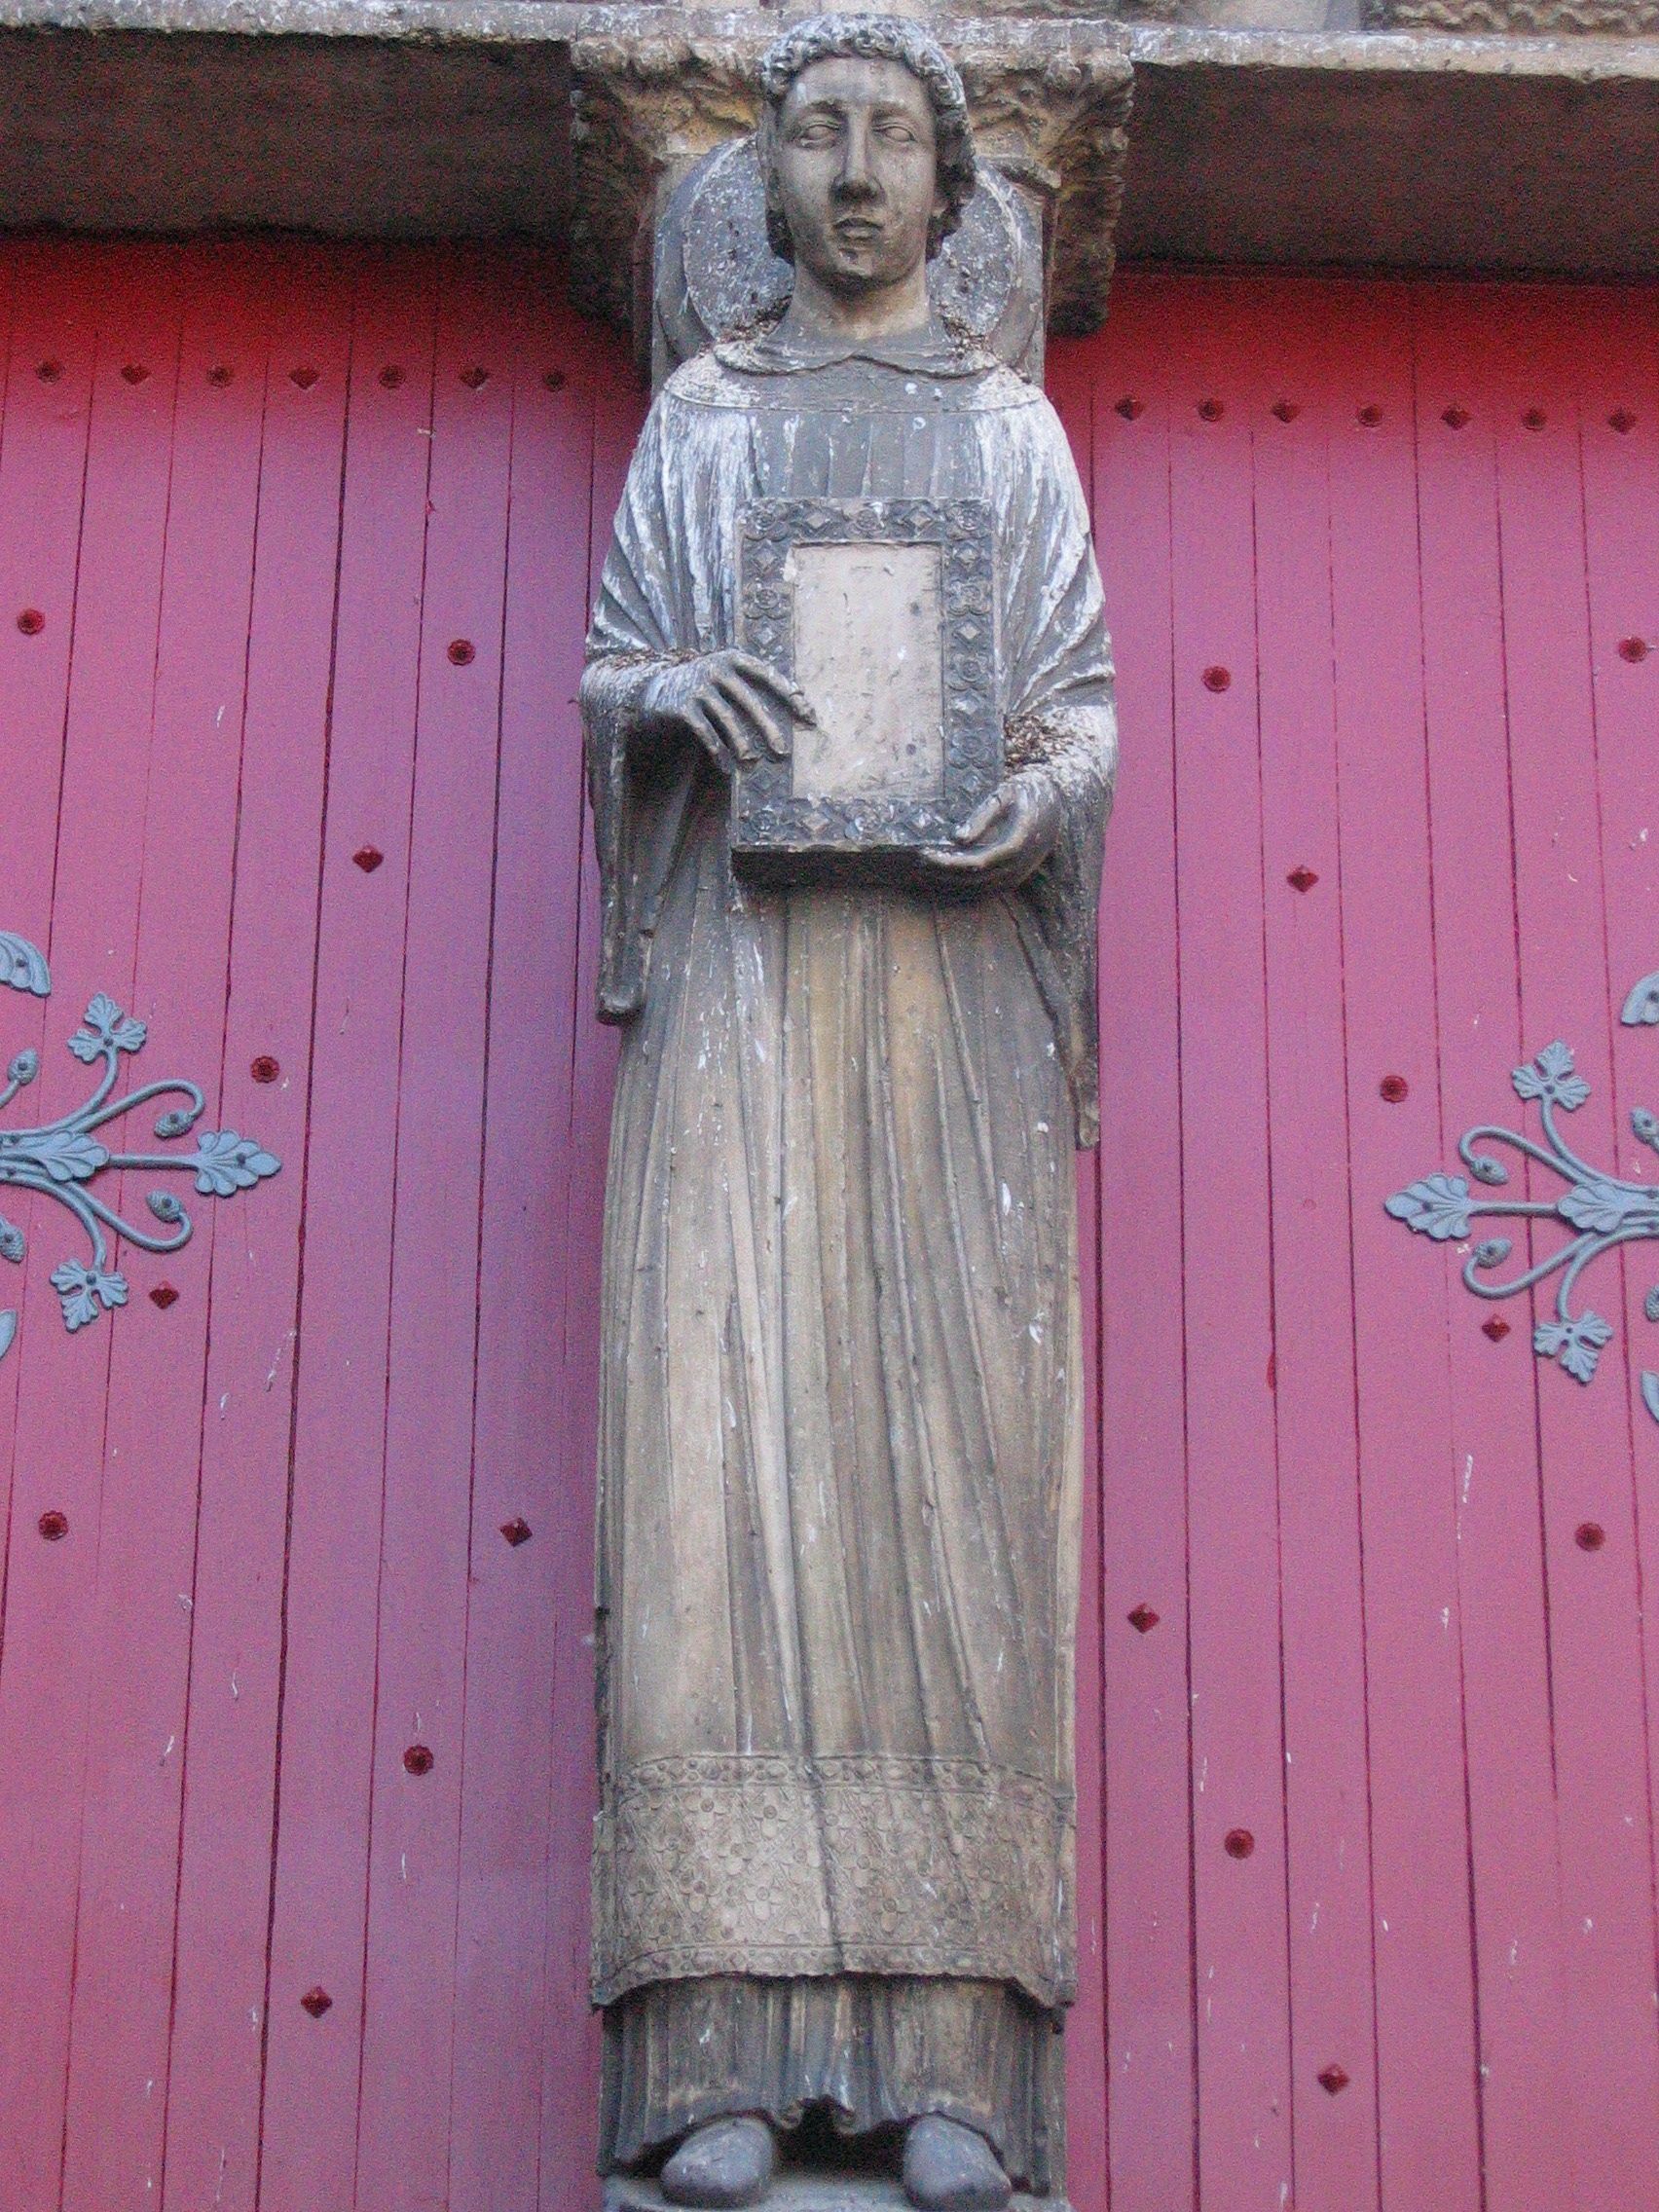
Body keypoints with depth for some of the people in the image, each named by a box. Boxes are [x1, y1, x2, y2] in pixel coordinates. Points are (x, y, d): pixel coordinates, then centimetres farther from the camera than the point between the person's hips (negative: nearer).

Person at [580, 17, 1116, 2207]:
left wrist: (1040, 795, -12)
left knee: (952, 1452, -11)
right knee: (728, 1425, -14)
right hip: (742, 956, 0)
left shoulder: (1013, 428, 19)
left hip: (954, 967, 0)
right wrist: (679, 690, -11)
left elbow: (1086, 695, 12)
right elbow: (607, 670, 13)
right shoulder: (699, 420, 20)